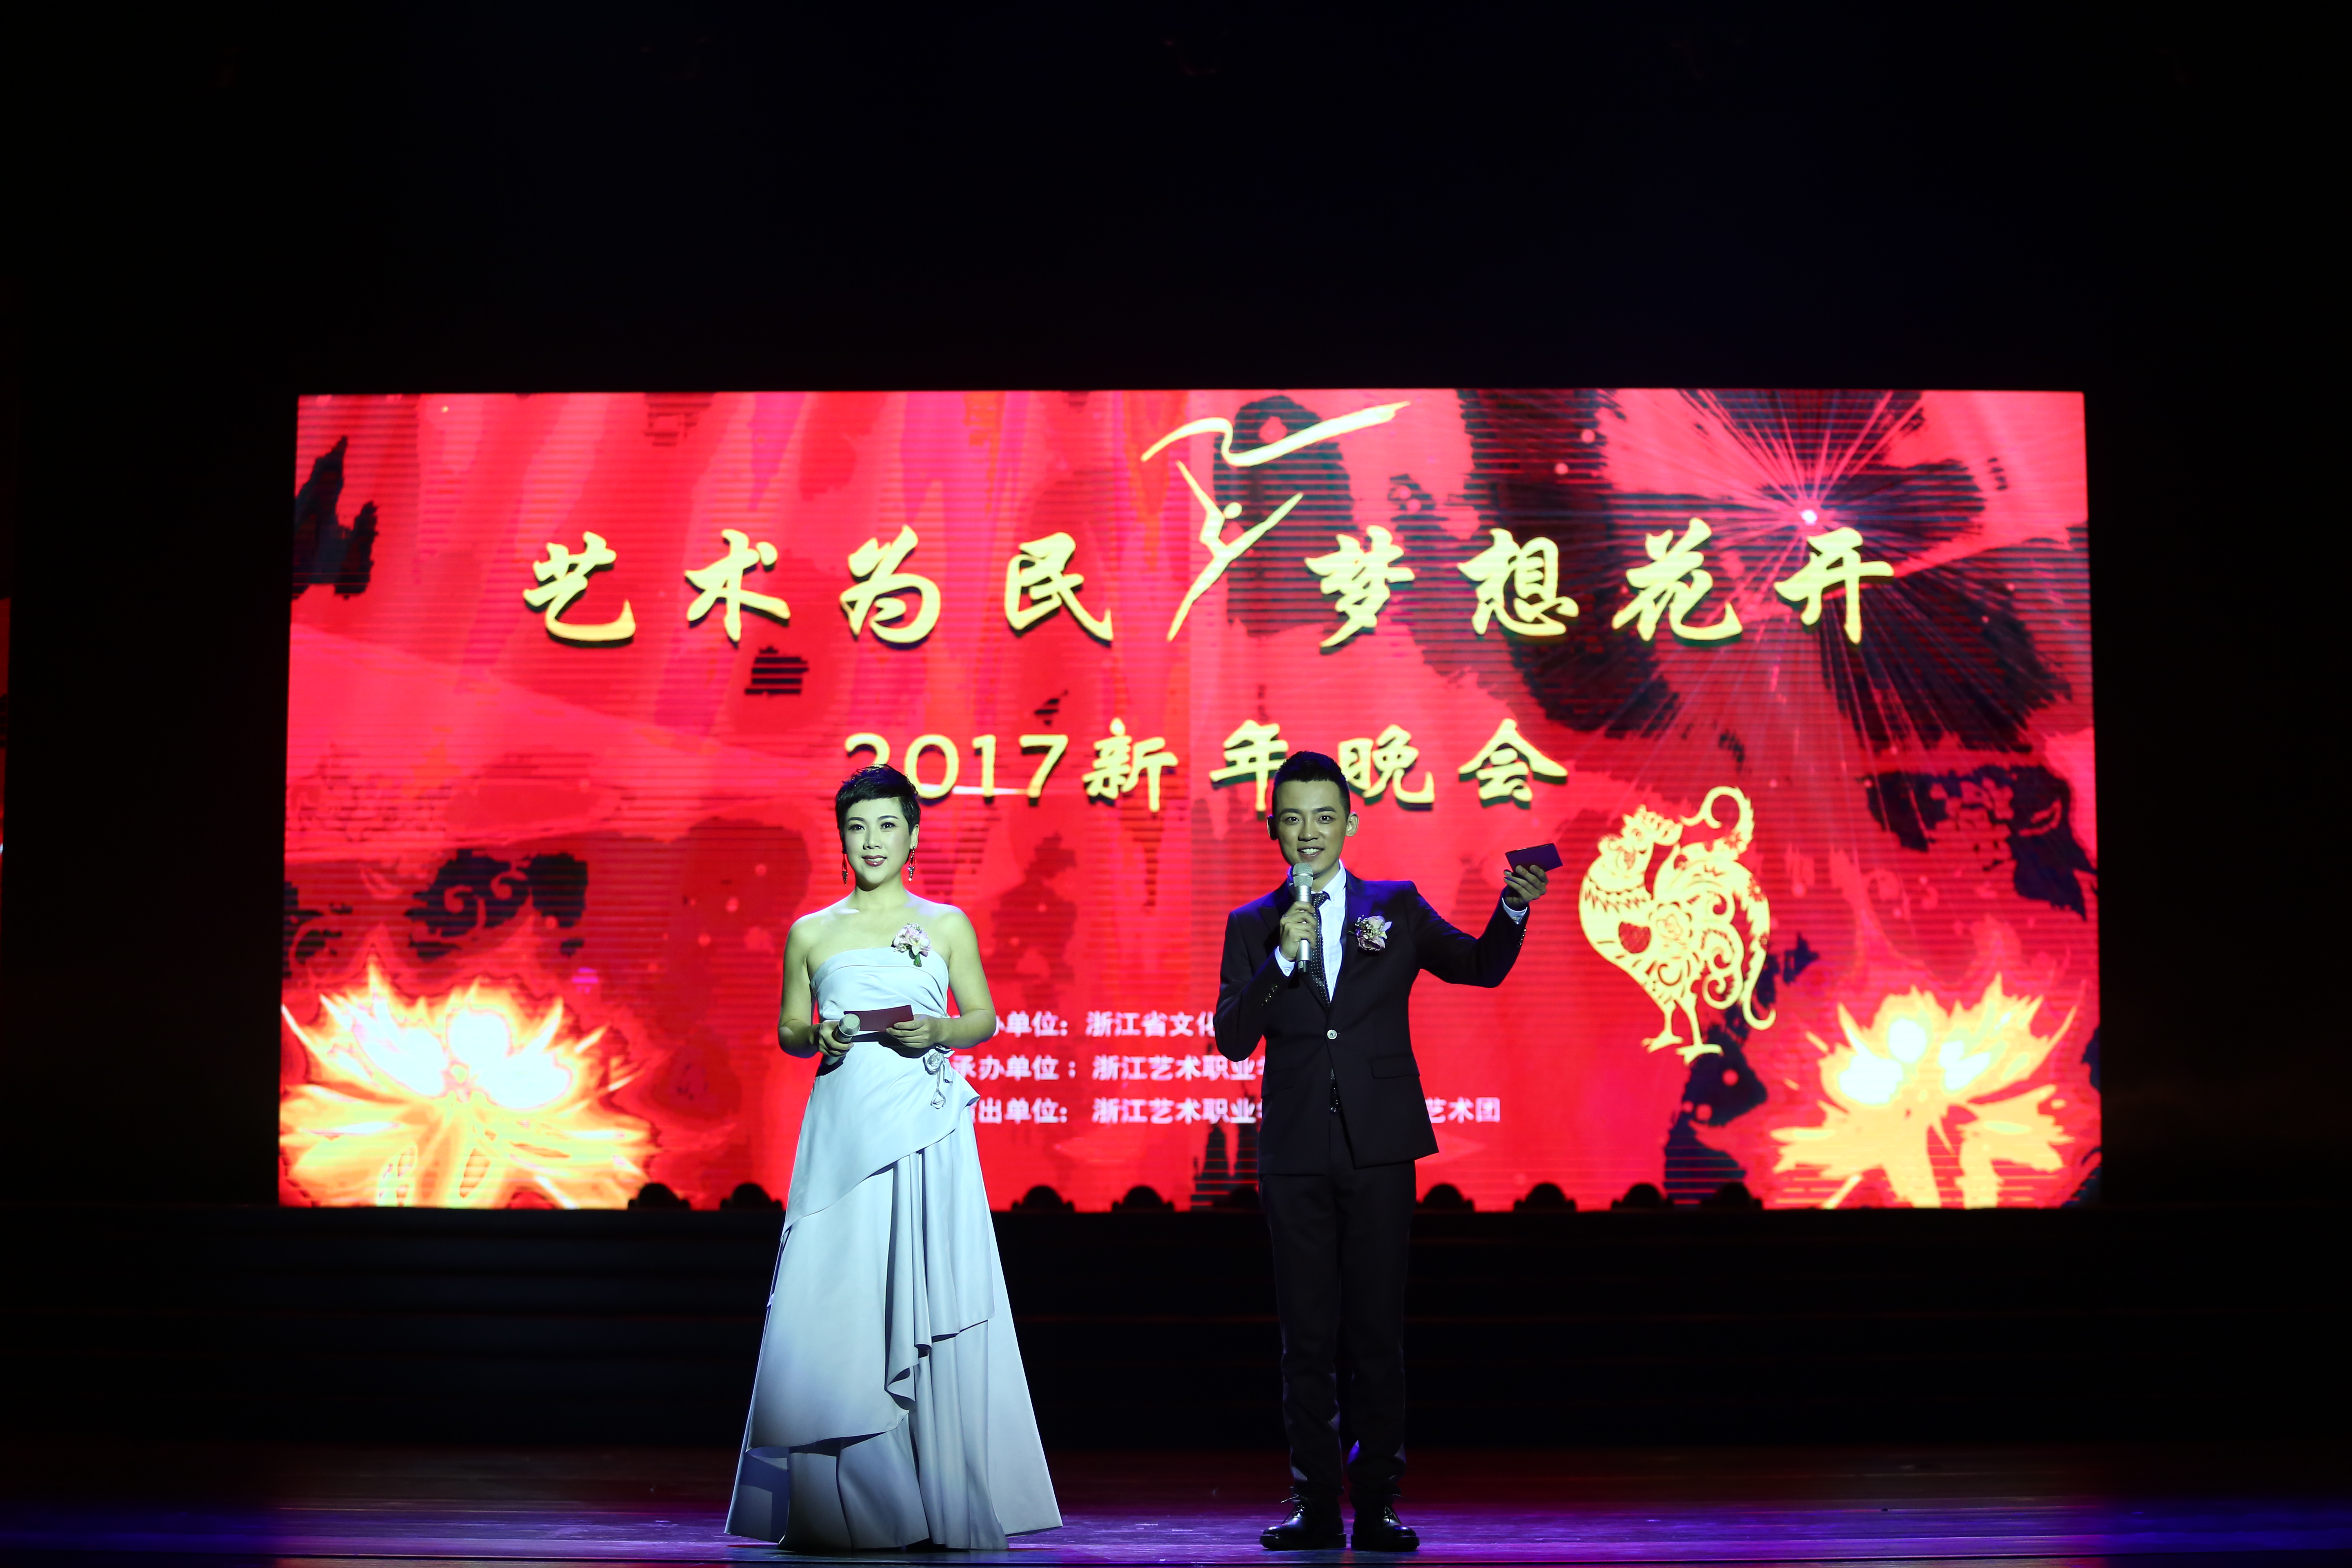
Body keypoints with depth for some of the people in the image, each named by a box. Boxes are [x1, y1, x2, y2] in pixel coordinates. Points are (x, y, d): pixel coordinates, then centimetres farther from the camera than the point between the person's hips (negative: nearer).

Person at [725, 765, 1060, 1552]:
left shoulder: (947, 924, 9)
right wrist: (818, 1038, -6)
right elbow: (789, 1029, 15)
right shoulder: (811, 933, 10)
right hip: (845, 1128, 1)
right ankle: (844, 1507, 5)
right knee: (837, 1307, -3)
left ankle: (945, 1501, 3)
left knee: (932, 1309, -4)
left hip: (926, 1129, -1)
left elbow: (984, 1018, 11)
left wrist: (939, 1031, -9)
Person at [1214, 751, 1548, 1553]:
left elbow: (1483, 967, 5)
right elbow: (1233, 1038, -1)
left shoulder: (1397, 906, 8)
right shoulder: (1252, 926, 7)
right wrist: (1283, 959, -14)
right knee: (1307, 1336, 4)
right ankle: (1315, 1507, 10)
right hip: (1295, 1153, 1)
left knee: (1378, 1331, 1)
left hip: (1380, 1150, -1)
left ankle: (1378, 1506, 7)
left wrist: (1513, 908, -13)